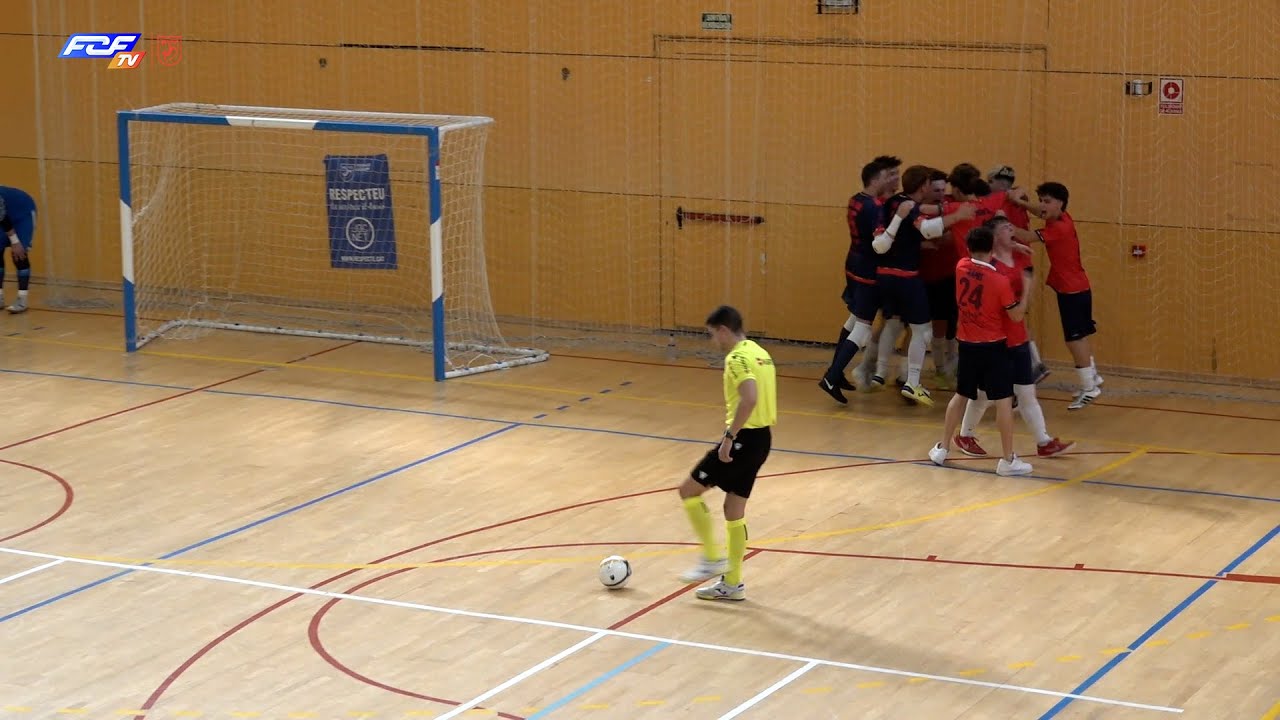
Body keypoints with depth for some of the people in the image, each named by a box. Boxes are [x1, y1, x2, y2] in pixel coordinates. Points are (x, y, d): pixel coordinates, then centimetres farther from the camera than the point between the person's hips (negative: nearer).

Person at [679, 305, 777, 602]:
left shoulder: (737, 358, -15)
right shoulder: (759, 353, 14)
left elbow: (749, 399, -29)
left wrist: (729, 437, -25)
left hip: (744, 439, -9)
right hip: (762, 438, 9)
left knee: (689, 490, 1)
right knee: (734, 511, 15)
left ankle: (713, 558, 2)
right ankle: (732, 583, 19)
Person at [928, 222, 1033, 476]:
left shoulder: (961, 267, -3)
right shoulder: (999, 280, -17)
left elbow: (977, 262, 21)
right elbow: (1017, 315, -13)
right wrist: (1027, 289, 0)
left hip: (967, 344, 5)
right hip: (993, 346, -5)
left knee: (961, 395, 19)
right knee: (1003, 400, -1)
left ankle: (942, 449, 24)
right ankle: (1008, 459, -1)